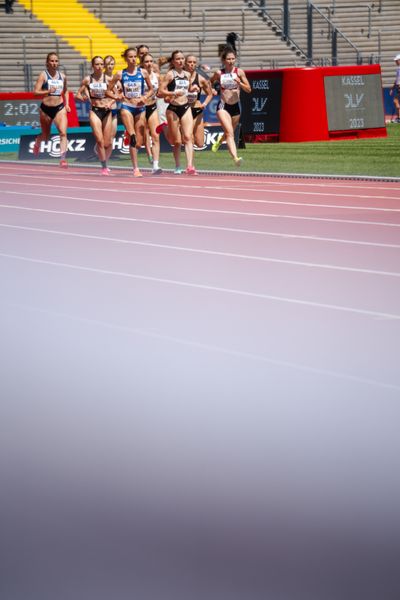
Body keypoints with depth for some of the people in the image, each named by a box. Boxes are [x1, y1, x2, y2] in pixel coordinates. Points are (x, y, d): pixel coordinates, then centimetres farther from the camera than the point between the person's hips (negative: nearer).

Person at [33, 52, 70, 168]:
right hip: (46, 109, -2)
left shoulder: (62, 76, 5)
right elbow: (36, 91, -15)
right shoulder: (43, 75, -8)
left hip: (60, 108, 2)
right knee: (46, 136, 15)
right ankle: (37, 142, 51)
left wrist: (67, 104, 10)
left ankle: (63, 158, -21)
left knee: (63, 133, -19)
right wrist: (48, 91, -29)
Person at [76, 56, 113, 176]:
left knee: (107, 143, 3)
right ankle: (104, 167, -5)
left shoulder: (108, 79, -1)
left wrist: (110, 103, -15)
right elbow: (78, 94, 5)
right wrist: (82, 98, -17)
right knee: (99, 140, -17)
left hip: (106, 111, 1)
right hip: (94, 111, -1)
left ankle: (105, 163, 29)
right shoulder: (87, 80, 1)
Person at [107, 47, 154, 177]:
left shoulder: (143, 73, 3)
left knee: (139, 143, 3)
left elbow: (151, 89, 12)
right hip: (127, 107, -2)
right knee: (133, 136, -22)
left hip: (140, 108, 2)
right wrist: (116, 97, -10)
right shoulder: (120, 74, 1)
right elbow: (109, 90, 9)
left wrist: (145, 97, -7)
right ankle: (136, 168, -21)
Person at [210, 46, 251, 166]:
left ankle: (220, 141, 54)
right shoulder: (219, 73, -2)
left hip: (236, 107, 3)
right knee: (230, 132, -20)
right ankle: (235, 158, -33)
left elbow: (249, 89, 0)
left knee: (230, 133, 19)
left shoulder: (239, 72, -1)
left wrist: (239, 82, -17)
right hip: (223, 106, -3)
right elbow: (209, 82, 19)